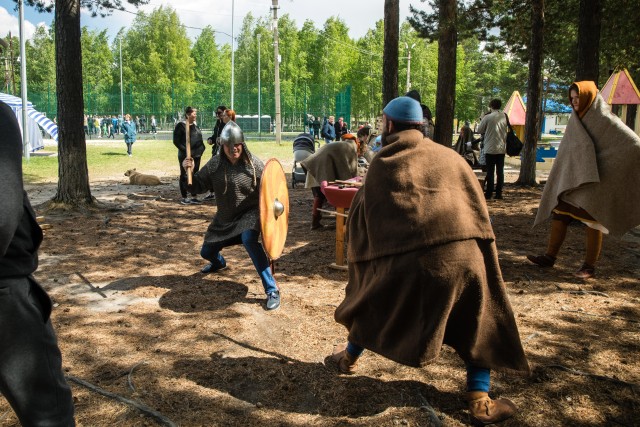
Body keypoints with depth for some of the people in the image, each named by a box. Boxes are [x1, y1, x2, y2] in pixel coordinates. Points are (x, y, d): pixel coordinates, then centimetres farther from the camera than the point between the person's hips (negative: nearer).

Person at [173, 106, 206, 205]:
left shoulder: (195, 125, 12)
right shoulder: (180, 125, -8)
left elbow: (199, 138, 21)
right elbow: (176, 141, -10)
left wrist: (201, 148, 4)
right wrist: (185, 151, -17)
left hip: (197, 155, 7)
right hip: (185, 155, -6)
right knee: (185, 176, 2)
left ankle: (194, 197, 17)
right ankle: (184, 198, 10)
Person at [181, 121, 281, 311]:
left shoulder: (254, 164, -14)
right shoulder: (214, 164, -7)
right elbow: (197, 187, -1)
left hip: (249, 214, -5)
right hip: (224, 218, 5)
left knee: (248, 239, -37)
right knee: (207, 251, 14)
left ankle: (272, 290, -30)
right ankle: (219, 262, 59)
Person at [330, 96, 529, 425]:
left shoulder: (381, 164, 11)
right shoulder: (449, 156, 15)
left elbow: (361, 218, 13)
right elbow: (477, 210, 15)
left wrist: (361, 259, 26)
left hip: (404, 259, 0)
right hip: (462, 256, 1)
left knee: (373, 301, 27)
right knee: (478, 325, 21)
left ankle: (349, 356, 45)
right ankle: (480, 400, 16)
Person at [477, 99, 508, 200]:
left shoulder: (487, 117, -10)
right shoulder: (504, 117, 1)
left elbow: (479, 130, -2)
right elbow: (506, 130, 11)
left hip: (490, 148, -3)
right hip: (501, 148, 3)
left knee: (490, 171, 1)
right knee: (500, 171, 8)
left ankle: (489, 193, 3)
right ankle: (499, 193, 10)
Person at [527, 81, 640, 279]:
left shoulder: (604, 119, -10)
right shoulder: (575, 119, 11)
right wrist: (561, 177, 21)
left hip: (594, 179, -7)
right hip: (571, 177, 7)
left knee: (592, 220, 0)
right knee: (559, 214, 6)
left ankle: (590, 266, 7)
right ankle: (550, 256, 14)